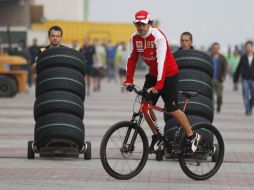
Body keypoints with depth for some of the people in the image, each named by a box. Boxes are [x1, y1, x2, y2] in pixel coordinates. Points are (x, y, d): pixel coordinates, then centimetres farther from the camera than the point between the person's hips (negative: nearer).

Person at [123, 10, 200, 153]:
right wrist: (129, 80, -9)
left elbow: (161, 61, -32)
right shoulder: (135, 38, -6)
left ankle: (192, 136, 5)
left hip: (169, 74, -6)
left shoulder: (158, 36, -25)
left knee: (172, 109, -10)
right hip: (153, 74, 6)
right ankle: (156, 137, 11)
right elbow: (132, 59, 1)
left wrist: (158, 85, -39)